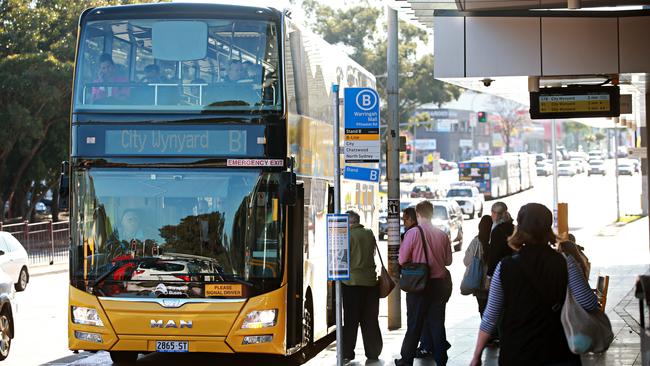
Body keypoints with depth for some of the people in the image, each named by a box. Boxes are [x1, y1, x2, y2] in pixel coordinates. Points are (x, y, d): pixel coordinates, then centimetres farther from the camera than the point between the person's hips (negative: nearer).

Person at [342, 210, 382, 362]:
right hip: (370, 281, 4)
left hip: (352, 281, -4)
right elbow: (372, 252, 12)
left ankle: (347, 353, 4)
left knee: (351, 320, 2)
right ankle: (373, 352, 13)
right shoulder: (369, 234, 5)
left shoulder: (347, 236, -10)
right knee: (370, 319, 10)